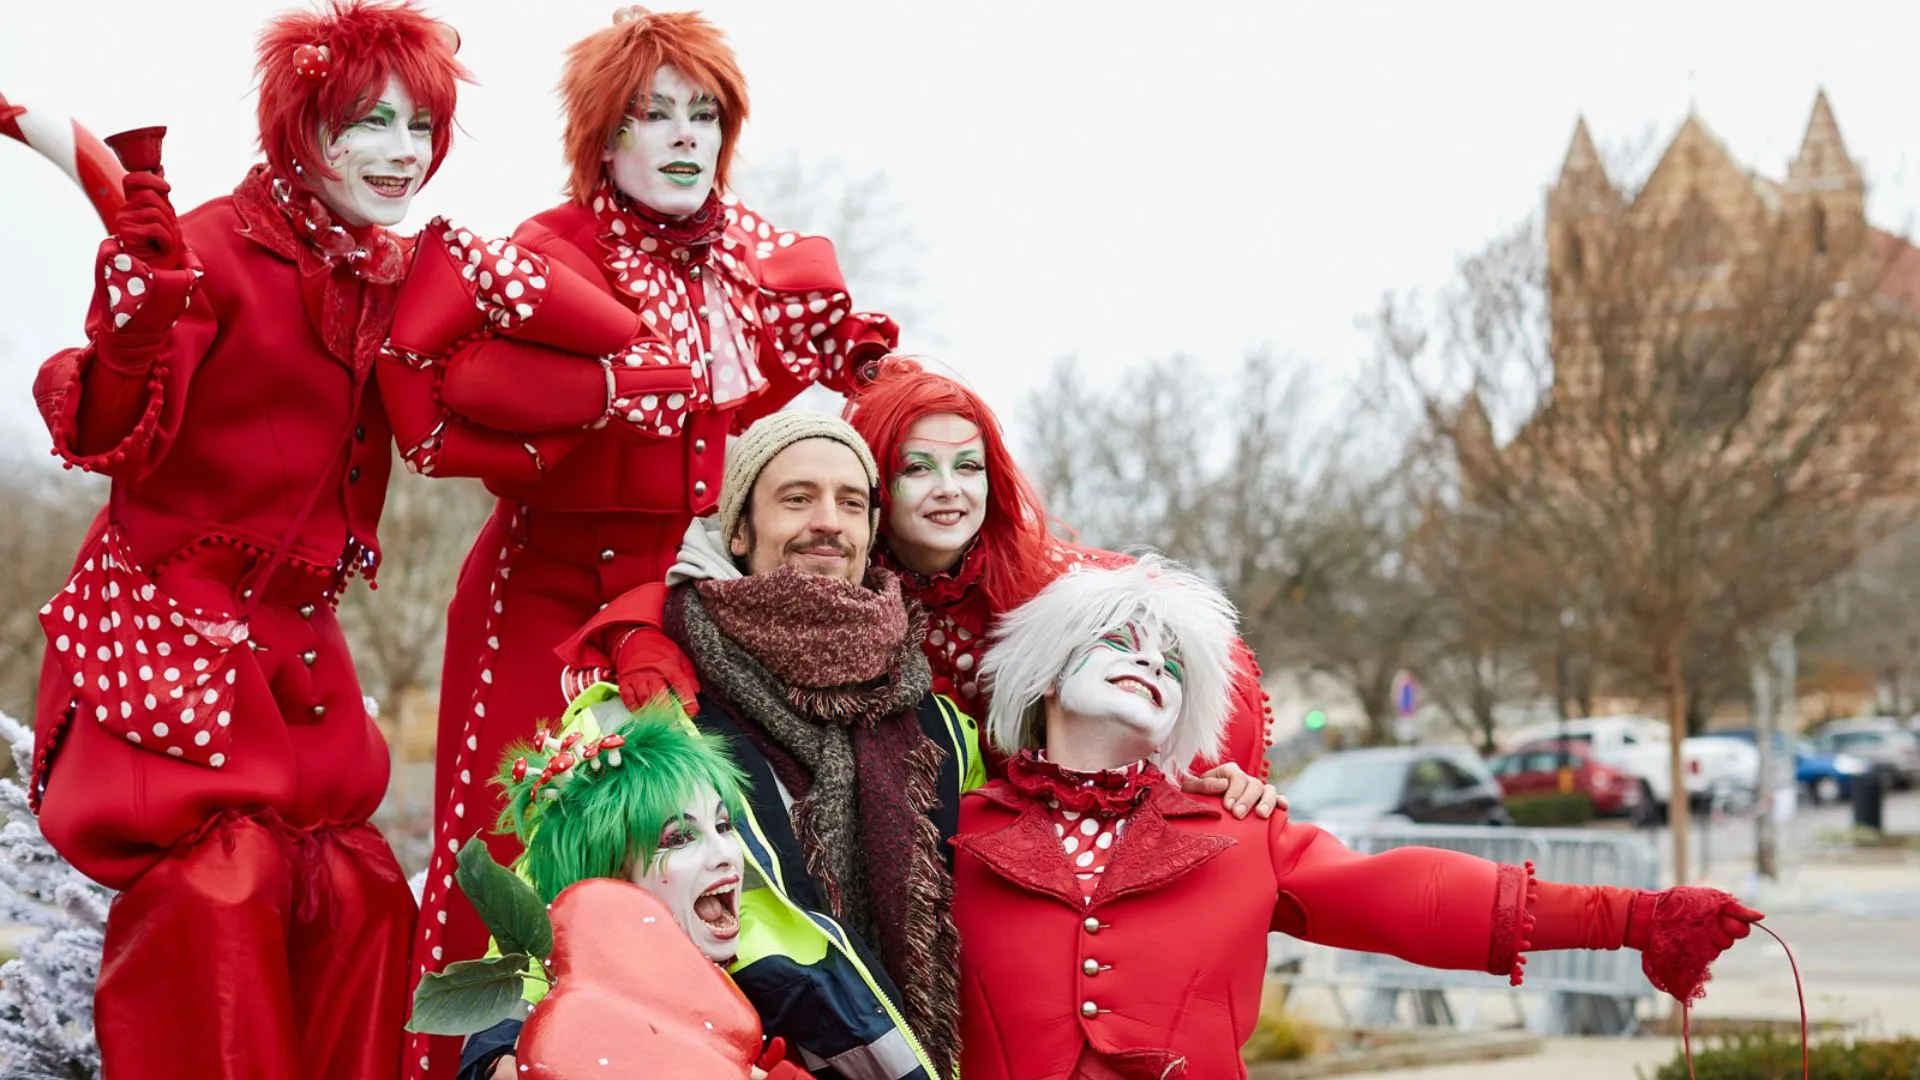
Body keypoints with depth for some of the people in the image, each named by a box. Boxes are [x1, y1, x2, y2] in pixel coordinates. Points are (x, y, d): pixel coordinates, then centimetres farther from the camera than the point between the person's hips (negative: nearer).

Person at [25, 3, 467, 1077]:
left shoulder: (395, 276, 8)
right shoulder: (212, 246, -13)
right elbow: (111, 437, -21)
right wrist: (136, 308, -39)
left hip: (296, 640, 7)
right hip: (165, 621, -7)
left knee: (350, 889, 3)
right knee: (219, 884, -15)